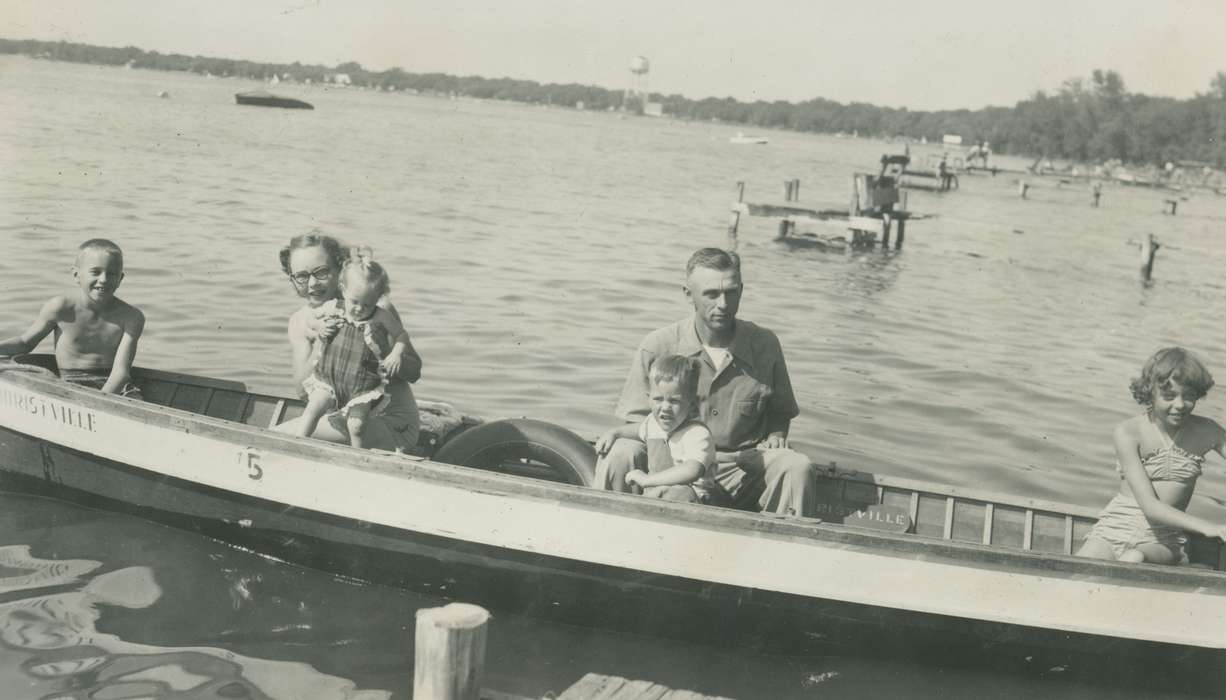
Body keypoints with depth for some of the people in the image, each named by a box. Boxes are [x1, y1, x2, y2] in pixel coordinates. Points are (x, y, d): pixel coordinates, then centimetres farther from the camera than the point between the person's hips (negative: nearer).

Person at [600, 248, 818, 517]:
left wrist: (775, 436, -2)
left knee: (797, 467, -25)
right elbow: (634, 419, 2)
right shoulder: (657, 346, -3)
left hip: (742, 468, 2)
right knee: (621, 456, -29)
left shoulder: (765, 345, 3)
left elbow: (780, 412, 19)